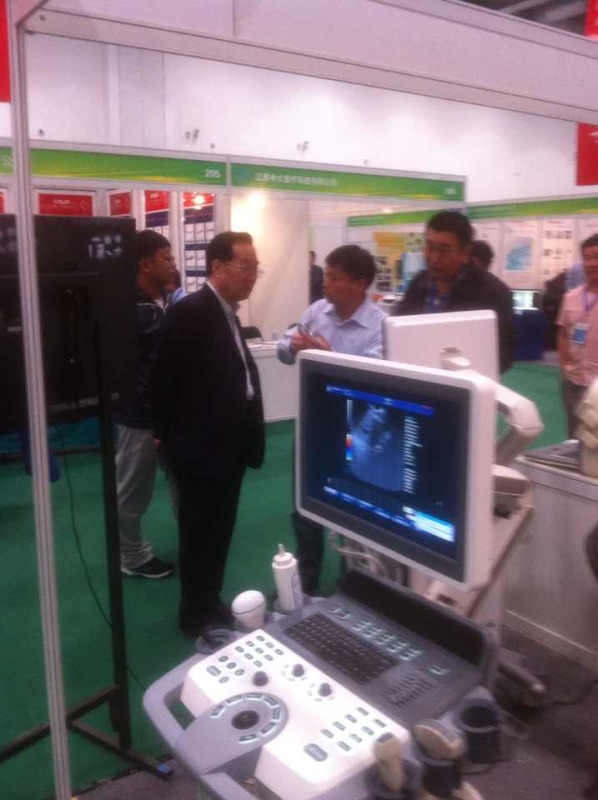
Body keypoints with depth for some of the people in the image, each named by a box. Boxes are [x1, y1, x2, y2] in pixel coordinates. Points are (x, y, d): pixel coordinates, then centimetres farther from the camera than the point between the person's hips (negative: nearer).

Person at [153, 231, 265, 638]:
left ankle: (211, 604, 34)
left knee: (218, 531, 18)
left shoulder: (228, 312, 11)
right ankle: (196, 615, 22)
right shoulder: (190, 311, -17)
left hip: (227, 444, 8)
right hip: (200, 446, -8)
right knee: (200, 533, 6)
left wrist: (244, 436, 10)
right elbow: (166, 379, -13)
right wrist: (167, 434, -3)